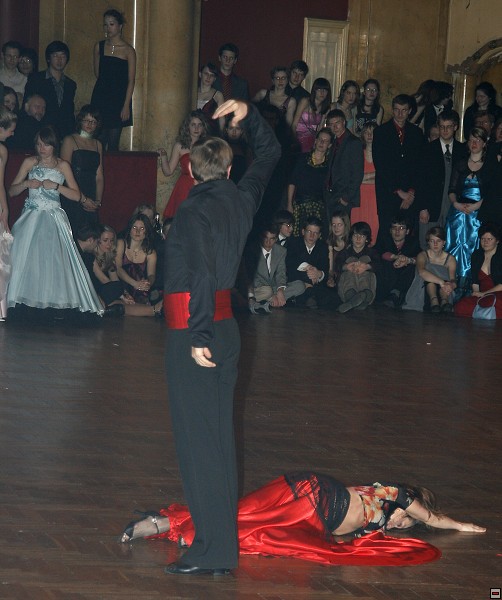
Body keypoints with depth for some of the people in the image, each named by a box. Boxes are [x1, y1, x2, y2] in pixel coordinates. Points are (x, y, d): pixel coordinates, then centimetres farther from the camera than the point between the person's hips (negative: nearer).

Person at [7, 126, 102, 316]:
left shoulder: (62, 165, 8)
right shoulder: (30, 162, 10)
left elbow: (76, 196, 2)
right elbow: (12, 191, 9)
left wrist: (56, 186, -10)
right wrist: (26, 184, -9)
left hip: (54, 219, -1)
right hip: (32, 218, 1)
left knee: (54, 258, -15)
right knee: (25, 257, -12)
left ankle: (56, 301, -13)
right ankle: (27, 301, -10)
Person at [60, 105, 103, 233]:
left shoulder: (97, 144, 17)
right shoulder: (70, 141, 1)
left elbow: (99, 176, 14)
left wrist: (98, 201, 0)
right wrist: (82, 199, -12)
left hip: (91, 203, 5)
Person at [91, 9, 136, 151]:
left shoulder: (128, 50, -3)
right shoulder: (99, 47, 7)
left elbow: (131, 80, -5)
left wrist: (126, 106, -11)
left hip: (119, 99, -3)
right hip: (100, 98, 3)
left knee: (113, 143, -2)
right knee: (99, 141, -2)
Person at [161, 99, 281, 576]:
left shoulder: (195, 210, -14)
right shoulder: (242, 198, 7)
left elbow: (202, 273, -24)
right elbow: (269, 153, 24)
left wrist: (198, 336, -24)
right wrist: (249, 115, 15)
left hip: (193, 332, -8)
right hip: (226, 326, 8)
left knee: (196, 437, -5)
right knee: (219, 433, 13)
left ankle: (210, 550, -4)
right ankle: (223, 541, 18)